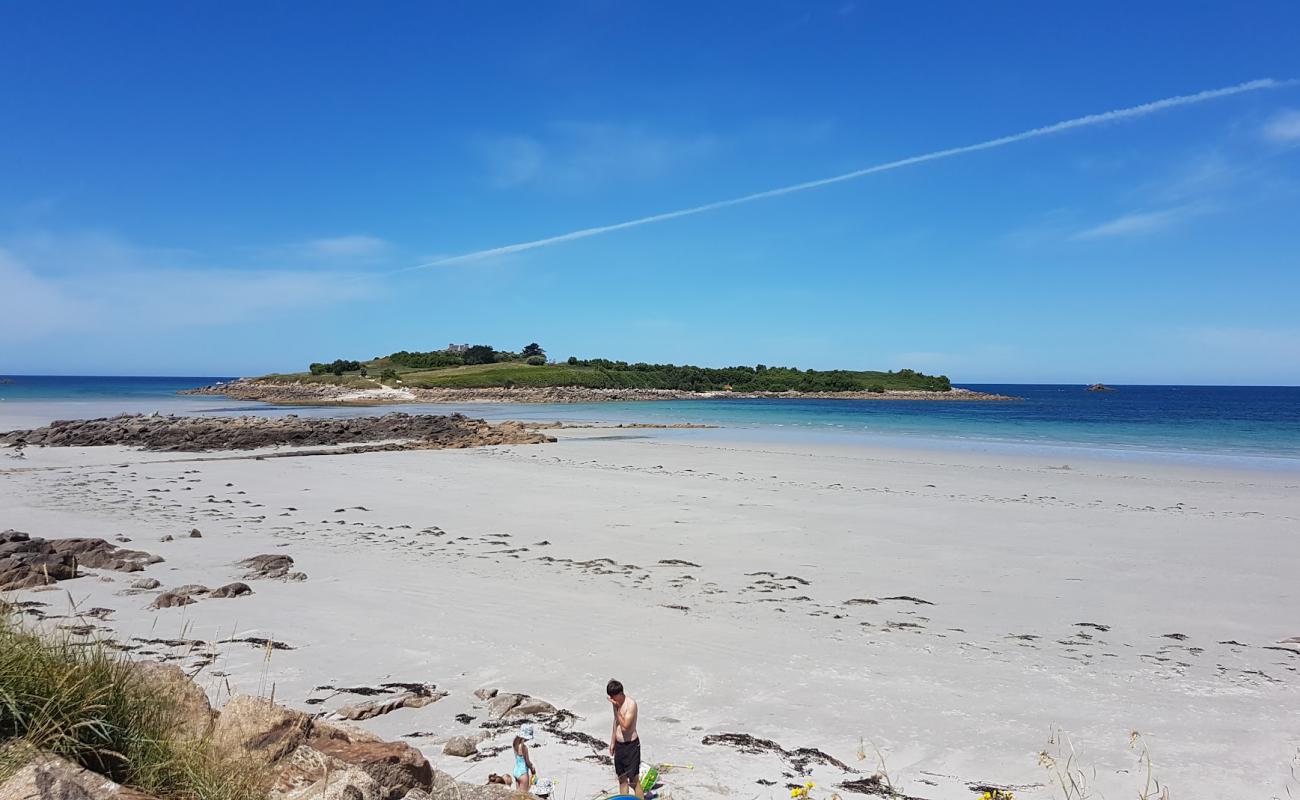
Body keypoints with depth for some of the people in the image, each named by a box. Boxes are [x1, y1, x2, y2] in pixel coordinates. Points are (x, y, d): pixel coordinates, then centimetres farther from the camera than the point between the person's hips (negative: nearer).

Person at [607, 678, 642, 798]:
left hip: (631, 744, -8)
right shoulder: (616, 703, 4)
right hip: (619, 744, 8)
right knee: (622, 779, 15)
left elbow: (625, 726, -25)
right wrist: (612, 742, 21)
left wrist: (617, 708, -24)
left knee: (634, 781, -4)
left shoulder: (631, 704, -20)